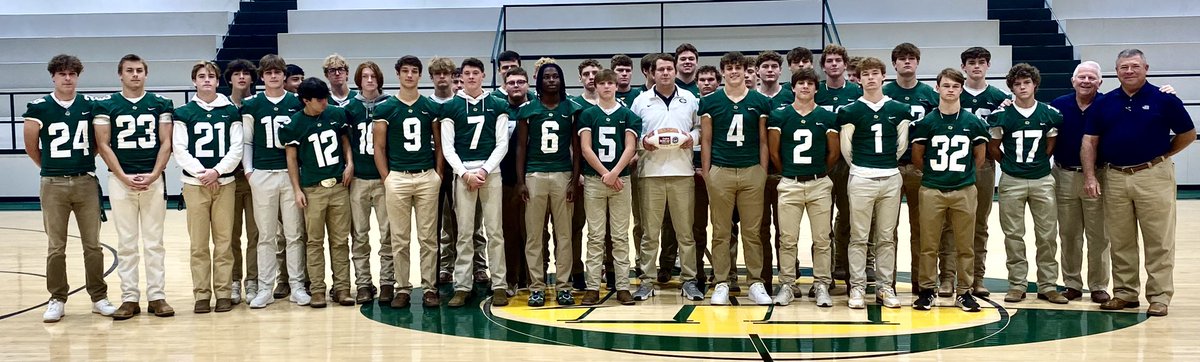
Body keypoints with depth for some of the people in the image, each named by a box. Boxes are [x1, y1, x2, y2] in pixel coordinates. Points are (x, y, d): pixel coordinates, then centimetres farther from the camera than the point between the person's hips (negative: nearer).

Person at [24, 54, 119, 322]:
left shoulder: (90, 106, 4)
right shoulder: (39, 108, -2)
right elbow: (31, 147, 6)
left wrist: (85, 162, 11)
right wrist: (51, 168, 13)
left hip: (86, 182, 2)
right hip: (53, 185, -1)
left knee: (93, 245, 5)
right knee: (56, 247, 5)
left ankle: (99, 298, 13)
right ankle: (57, 300, 13)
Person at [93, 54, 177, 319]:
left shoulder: (161, 105, 7)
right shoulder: (106, 106, 5)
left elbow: (166, 143, 4)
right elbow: (103, 145, 1)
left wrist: (153, 175, -9)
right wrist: (124, 177, -9)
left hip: (153, 180, 0)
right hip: (120, 180, 0)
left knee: (154, 242, 3)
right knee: (126, 243, 3)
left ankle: (157, 296, 7)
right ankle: (129, 298, 7)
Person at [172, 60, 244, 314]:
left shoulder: (231, 112, 8)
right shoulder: (184, 113, 5)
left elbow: (237, 148, 2)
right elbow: (179, 150, -1)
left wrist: (218, 171, -12)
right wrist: (201, 172, -13)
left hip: (225, 183, 1)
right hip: (194, 184, -1)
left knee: (223, 242, 2)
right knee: (199, 243, 1)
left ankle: (223, 292, 7)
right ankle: (201, 294, 6)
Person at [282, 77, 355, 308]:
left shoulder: (337, 114, 3)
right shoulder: (294, 124, -5)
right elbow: (292, 158, 0)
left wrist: (350, 162, 1)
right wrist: (297, 190, -4)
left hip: (339, 186, 3)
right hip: (313, 189, -3)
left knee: (340, 240, 5)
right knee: (315, 241, 2)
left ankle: (342, 288, 11)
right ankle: (317, 290, 8)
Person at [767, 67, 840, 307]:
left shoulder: (827, 117, 3)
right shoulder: (779, 116, 2)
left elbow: (834, 153, 10)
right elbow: (774, 153, 6)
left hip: (820, 184, 1)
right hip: (789, 185, 0)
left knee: (822, 239, 3)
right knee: (788, 239, 1)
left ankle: (822, 285, 11)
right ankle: (787, 284, 10)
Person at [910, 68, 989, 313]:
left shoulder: (973, 122, 4)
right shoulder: (927, 122, 1)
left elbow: (980, 156, 14)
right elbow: (916, 156, 8)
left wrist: (963, 173, 13)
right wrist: (933, 172, 10)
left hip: (964, 191, 1)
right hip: (932, 191, -1)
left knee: (965, 245, 5)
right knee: (928, 244, 2)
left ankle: (964, 291, 14)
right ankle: (927, 290, 12)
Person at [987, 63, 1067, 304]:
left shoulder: (1049, 114, 3)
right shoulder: (1001, 115, -2)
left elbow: (1051, 146, 14)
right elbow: (993, 148, 7)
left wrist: (1038, 162, 9)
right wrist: (1010, 164, 7)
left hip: (1042, 180, 1)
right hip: (1012, 182, -1)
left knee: (1047, 234, 3)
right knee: (1013, 235, 3)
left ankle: (1047, 286, 12)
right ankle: (1017, 285, 11)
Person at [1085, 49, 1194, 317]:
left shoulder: (1164, 100, -2)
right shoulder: (1105, 103, 6)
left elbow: (1188, 134, 5)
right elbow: (1090, 141, 6)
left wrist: (1162, 155, 4)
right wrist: (1090, 176, -2)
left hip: (1153, 176, -3)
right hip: (1115, 178, 3)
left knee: (1158, 242, 0)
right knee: (1120, 242, 10)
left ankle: (1159, 296, 6)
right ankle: (1124, 293, 19)